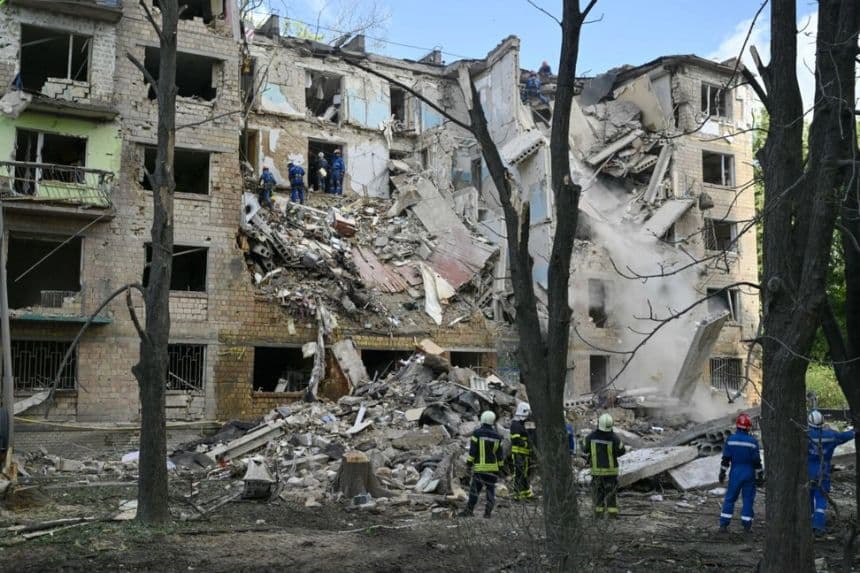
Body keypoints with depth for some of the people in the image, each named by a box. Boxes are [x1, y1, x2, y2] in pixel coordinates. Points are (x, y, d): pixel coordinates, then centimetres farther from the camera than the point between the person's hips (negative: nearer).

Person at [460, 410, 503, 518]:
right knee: (491, 489, 8)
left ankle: (469, 510, 0)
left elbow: (472, 450, -8)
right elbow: (499, 454, 9)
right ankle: (488, 512, 4)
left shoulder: (477, 433, -5)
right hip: (493, 467, 2)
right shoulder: (497, 436, 5)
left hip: (479, 467, -2)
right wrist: (500, 467, 16)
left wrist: (469, 463, -3)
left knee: (474, 489, 3)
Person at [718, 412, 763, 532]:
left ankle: (723, 524, 4)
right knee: (748, 499, 8)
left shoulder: (730, 439, -5)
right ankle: (747, 524, 10)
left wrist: (722, 473, 5)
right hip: (749, 474, -1)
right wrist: (759, 476, 5)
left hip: (735, 473, 1)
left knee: (730, 498, 6)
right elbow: (757, 461, -5)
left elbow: (725, 459, -2)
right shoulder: (753, 441, -8)